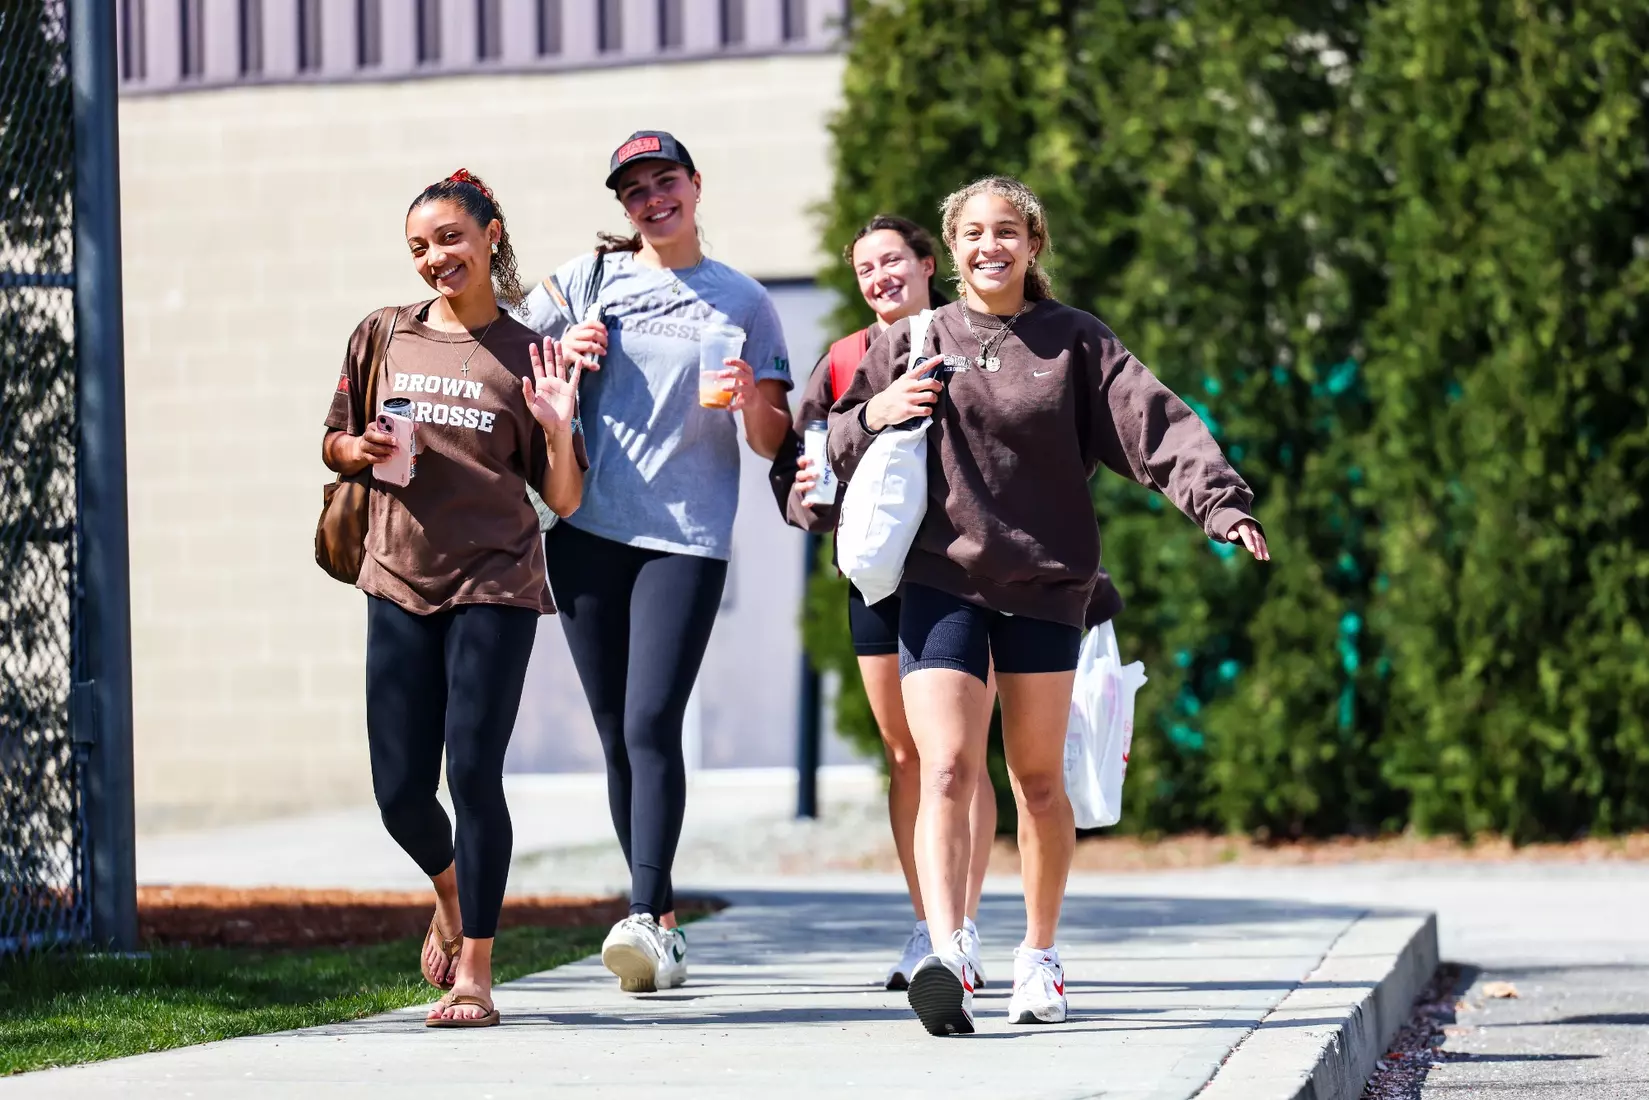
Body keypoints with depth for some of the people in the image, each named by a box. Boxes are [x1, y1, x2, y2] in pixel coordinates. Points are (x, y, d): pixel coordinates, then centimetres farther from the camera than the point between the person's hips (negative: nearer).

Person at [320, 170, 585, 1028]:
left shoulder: (529, 357, 3)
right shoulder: (383, 336, 9)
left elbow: (564, 503, 4)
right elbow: (332, 444, 19)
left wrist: (558, 431, -14)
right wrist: (360, 450, -4)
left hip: (494, 582, -3)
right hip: (399, 585, 3)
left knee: (473, 772, -9)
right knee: (400, 790, 2)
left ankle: (474, 972, 0)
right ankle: (451, 894, 35)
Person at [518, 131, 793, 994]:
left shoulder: (743, 302, 9)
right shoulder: (590, 278, 11)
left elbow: (774, 441, 10)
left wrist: (748, 398, -12)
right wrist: (561, 354, -3)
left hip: (688, 536, -2)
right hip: (587, 531, 3)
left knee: (652, 725, -16)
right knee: (616, 734, 4)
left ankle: (649, 921, -21)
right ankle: (660, 919, 14)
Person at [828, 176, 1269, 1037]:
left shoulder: (1076, 343, 5)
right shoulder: (913, 344, 9)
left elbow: (1155, 423, -7)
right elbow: (833, 449, 13)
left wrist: (1221, 500, -23)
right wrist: (876, 414, -9)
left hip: (1046, 584, 1)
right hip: (940, 582, -1)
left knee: (1038, 779, 9)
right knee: (947, 770, -16)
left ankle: (1039, 955, 23)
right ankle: (946, 957, -29)